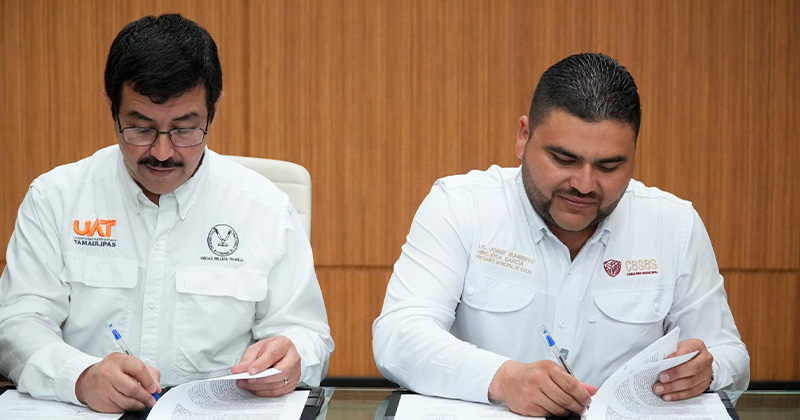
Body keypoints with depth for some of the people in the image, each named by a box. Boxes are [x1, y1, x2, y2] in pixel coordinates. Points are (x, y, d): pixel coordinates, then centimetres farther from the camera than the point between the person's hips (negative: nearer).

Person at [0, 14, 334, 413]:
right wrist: (81, 377, -24)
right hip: (82, 414, 0)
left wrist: (289, 359, -19)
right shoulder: (54, 198, 3)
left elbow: (306, 334, 6)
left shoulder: (267, 210, 3)